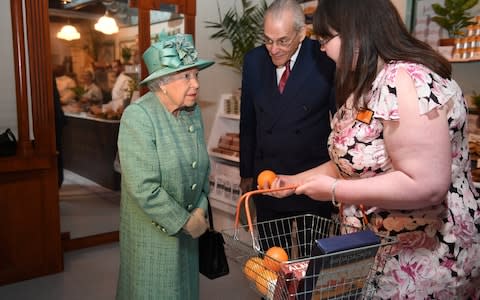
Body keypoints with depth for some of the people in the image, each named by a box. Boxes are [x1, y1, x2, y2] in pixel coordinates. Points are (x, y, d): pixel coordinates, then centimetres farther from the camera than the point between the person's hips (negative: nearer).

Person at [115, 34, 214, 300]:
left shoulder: (194, 111, -1)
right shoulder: (138, 116, -20)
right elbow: (145, 189, -25)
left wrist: (200, 210, -5)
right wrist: (185, 222, -16)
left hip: (188, 228, 6)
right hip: (153, 232, -6)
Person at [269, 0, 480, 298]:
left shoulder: (407, 82, -24)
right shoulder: (369, 85, 6)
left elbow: (426, 185, -30)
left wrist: (334, 190, -22)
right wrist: (296, 180, 12)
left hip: (428, 253, -8)